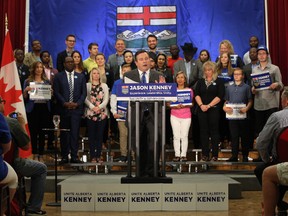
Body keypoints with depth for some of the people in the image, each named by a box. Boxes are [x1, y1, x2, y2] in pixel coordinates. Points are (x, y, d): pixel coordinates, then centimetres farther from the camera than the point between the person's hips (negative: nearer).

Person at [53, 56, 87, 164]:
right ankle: (64, 156, 8)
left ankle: (74, 156, 1)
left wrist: (77, 103, -7)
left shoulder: (81, 76, 12)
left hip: (76, 108, 1)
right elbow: (56, 92, 1)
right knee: (64, 133, 3)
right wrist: (65, 103, -10)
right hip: (63, 109, 0)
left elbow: (84, 92, 7)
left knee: (75, 133, -3)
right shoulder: (58, 76, 8)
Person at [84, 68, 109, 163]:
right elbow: (85, 98, -2)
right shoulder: (87, 85, 8)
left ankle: (98, 155, 7)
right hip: (90, 112, -1)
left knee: (100, 135, 3)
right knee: (91, 135, 0)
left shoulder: (104, 85, 13)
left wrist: (99, 107, -12)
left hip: (102, 113, 2)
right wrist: (92, 107, -15)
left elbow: (106, 99, 3)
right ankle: (92, 156, 4)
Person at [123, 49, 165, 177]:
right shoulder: (128, 76, 6)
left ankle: (152, 171, 3)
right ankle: (141, 172, 18)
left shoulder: (158, 76, 9)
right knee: (139, 146, 5)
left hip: (153, 114, 0)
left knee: (154, 143, -8)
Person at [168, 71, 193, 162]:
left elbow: (191, 104, 5)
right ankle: (177, 155, 4)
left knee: (184, 136, -2)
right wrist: (176, 106, -15)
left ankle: (183, 155, 3)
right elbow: (169, 104, 4)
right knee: (176, 136, -2)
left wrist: (184, 106, -15)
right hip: (175, 116, 0)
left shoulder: (189, 90, 6)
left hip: (186, 116, 0)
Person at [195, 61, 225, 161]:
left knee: (214, 131, -2)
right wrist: (201, 105, -10)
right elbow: (196, 94, 6)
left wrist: (209, 105, -13)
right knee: (203, 132, 3)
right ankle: (205, 155, 6)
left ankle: (215, 155, 1)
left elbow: (220, 96, -7)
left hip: (214, 109, -3)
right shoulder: (200, 81, 13)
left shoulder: (219, 81, 2)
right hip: (202, 110, 3)